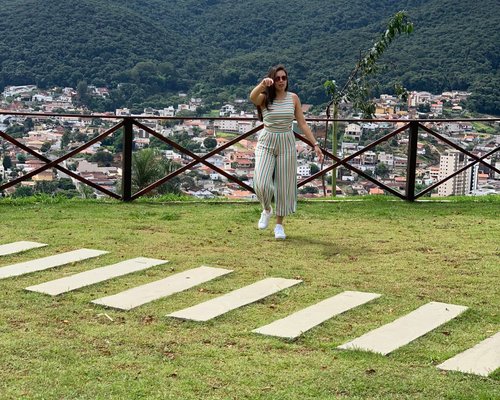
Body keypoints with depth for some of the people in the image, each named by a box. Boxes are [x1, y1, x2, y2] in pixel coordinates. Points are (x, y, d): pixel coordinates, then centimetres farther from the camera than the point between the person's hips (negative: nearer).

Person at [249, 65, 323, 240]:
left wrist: (315, 144, -1)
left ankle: (279, 225, 19)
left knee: (284, 185, 4)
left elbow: (302, 123, 5)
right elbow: (252, 97, -31)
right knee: (262, 183, -14)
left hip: (286, 144, 2)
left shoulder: (293, 98, 2)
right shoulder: (264, 98, -6)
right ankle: (267, 209, 19)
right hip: (266, 143, -2)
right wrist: (262, 85, -52)